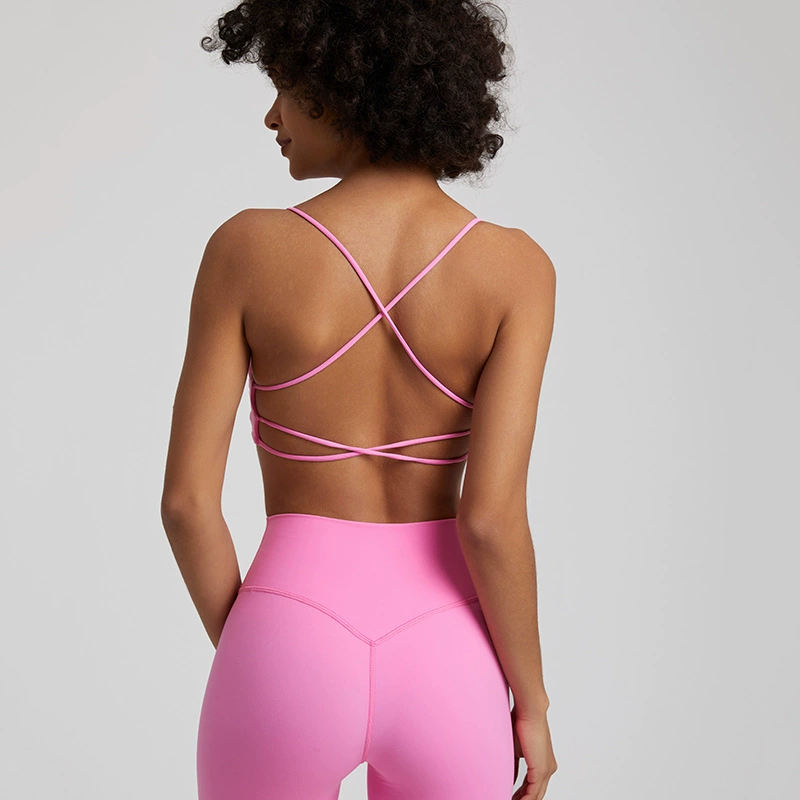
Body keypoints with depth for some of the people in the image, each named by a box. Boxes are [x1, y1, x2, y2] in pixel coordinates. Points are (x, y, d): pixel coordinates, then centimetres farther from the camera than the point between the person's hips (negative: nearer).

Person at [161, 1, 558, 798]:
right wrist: (531, 699, 1)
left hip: (290, 659, 0)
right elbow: (490, 516, -14)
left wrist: (245, 655, 10)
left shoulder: (246, 246, -8)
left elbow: (186, 498, -7)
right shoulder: (513, 265, -8)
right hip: (440, 669, 1)